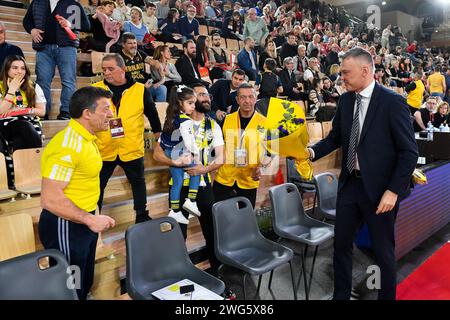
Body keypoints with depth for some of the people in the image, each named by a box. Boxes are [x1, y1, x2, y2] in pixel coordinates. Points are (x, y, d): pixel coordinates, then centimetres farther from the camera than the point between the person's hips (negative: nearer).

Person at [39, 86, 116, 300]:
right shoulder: (68, 146, -25)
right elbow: (50, 198, -29)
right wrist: (89, 219, -26)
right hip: (65, 225, -9)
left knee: (84, 282, 24)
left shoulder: (85, 139, 7)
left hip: (82, 220, 9)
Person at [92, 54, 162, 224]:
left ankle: (142, 216, 33)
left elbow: (152, 115, 7)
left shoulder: (140, 90, -4)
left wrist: (158, 137, 14)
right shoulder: (95, 89, -2)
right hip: (103, 150, 0)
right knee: (97, 185, 11)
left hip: (132, 149, 0)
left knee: (138, 183, 15)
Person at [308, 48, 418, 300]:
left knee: (383, 250, 12)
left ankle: (387, 296, 35)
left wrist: (394, 190, -17)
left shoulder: (392, 102, -13)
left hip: (379, 188, -5)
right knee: (341, 244, 14)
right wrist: (312, 152, -7)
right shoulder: (346, 100, 4)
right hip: (350, 184, 6)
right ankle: (341, 295, 34)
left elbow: (409, 152, -12)